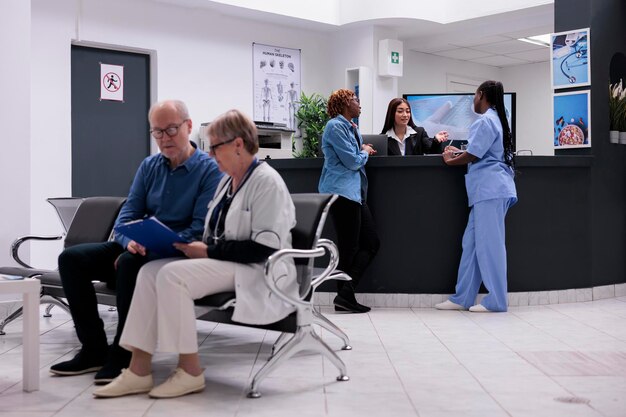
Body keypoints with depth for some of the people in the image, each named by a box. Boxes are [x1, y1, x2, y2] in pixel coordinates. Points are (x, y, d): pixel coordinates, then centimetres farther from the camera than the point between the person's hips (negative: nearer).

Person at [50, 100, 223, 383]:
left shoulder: (209, 170, -8)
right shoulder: (149, 166, 11)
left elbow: (200, 230, -16)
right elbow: (128, 213, 6)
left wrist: (153, 249, -26)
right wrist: (130, 242, -18)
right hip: (142, 248, 7)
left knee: (131, 263, -36)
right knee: (71, 258, -9)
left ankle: (124, 354, -22)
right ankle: (95, 349, -7)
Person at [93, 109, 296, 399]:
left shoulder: (266, 182, -12)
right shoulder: (227, 181, 16)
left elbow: (266, 247, -20)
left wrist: (209, 251, -18)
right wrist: (198, 246, -3)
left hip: (254, 271, -9)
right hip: (222, 263, 9)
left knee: (172, 275, -27)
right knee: (150, 271, -11)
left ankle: (190, 372, -17)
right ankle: (139, 369, -15)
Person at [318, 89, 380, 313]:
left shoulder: (351, 127, 20)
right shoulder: (335, 126, -10)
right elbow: (352, 161, -14)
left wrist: (364, 151, 8)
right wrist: (365, 152, 4)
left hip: (354, 193, 10)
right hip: (341, 192, -10)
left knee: (371, 243, 6)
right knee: (349, 247, -4)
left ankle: (346, 294, 5)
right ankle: (344, 296, 6)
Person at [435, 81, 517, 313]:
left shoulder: (485, 121, -11)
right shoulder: (496, 119, 21)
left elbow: (473, 156, -12)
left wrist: (450, 161, 5)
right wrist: (458, 153, 22)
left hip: (491, 190, -10)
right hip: (489, 190, 10)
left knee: (489, 244, -6)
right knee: (471, 242, 9)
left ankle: (496, 301, 0)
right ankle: (462, 298, 12)